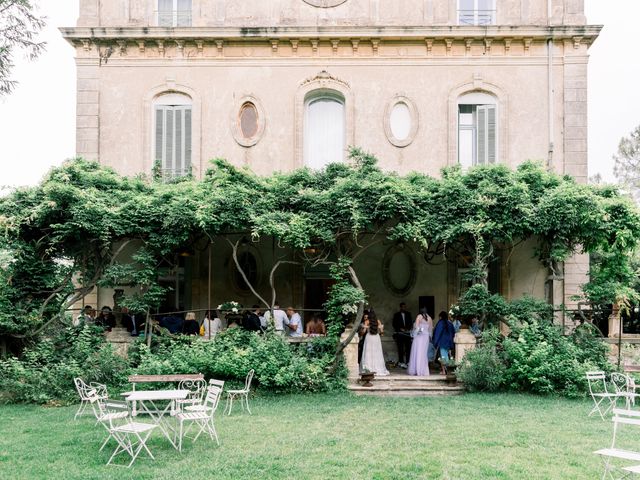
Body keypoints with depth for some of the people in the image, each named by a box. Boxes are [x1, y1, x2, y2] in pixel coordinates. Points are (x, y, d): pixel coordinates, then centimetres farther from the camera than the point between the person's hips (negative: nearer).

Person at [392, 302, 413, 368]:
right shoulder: (396, 315, 5)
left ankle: (408, 362, -2)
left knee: (408, 348, -6)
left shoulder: (408, 314, 13)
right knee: (400, 348, -4)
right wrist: (400, 329, -10)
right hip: (399, 333, -2)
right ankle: (401, 362, -1)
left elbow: (410, 323, 14)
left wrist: (408, 328, -4)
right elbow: (394, 324, 2)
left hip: (407, 333, 2)